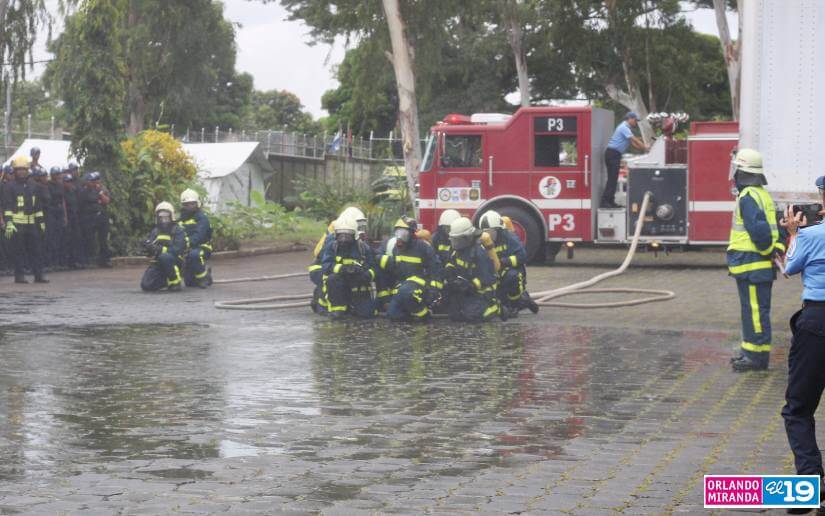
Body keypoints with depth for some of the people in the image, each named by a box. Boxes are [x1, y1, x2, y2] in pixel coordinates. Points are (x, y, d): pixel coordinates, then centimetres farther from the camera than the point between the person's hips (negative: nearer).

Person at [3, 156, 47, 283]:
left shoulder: (33, 187, 15)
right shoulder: (9, 187, -2)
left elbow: (38, 206, 19)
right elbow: (7, 206, -9)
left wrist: (41, 221, 15)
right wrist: (8, 223, -18)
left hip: (31, 224, 5)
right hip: (16, 224, -5)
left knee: (35, 249, 5)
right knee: (18, 251, -2)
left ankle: (38, 275, 9)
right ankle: (19, 275, 4)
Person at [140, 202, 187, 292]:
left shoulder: (178, 231, -5)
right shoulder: (155, 231, 13)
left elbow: (178, 250, -20)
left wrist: (161, 250, -33)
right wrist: (148, 246, -24)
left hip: (174, 261, -5)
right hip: (157, 263, 5)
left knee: (165, 257, -39)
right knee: (146, 286, -15)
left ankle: (175, 282, -18)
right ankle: (167, 280, 15)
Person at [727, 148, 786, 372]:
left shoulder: (748, 197, -16)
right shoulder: (763, 194, 18)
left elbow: (759, 229, -25)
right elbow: (776, 227, 20)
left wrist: (768, 250, -12)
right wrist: (778, 247, 10)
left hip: (751, 264, -11)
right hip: (760, 266, 11)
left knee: (755, 310, -8)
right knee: (753, 309, 16)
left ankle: (757, 356, -7)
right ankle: (751, 351, 23)